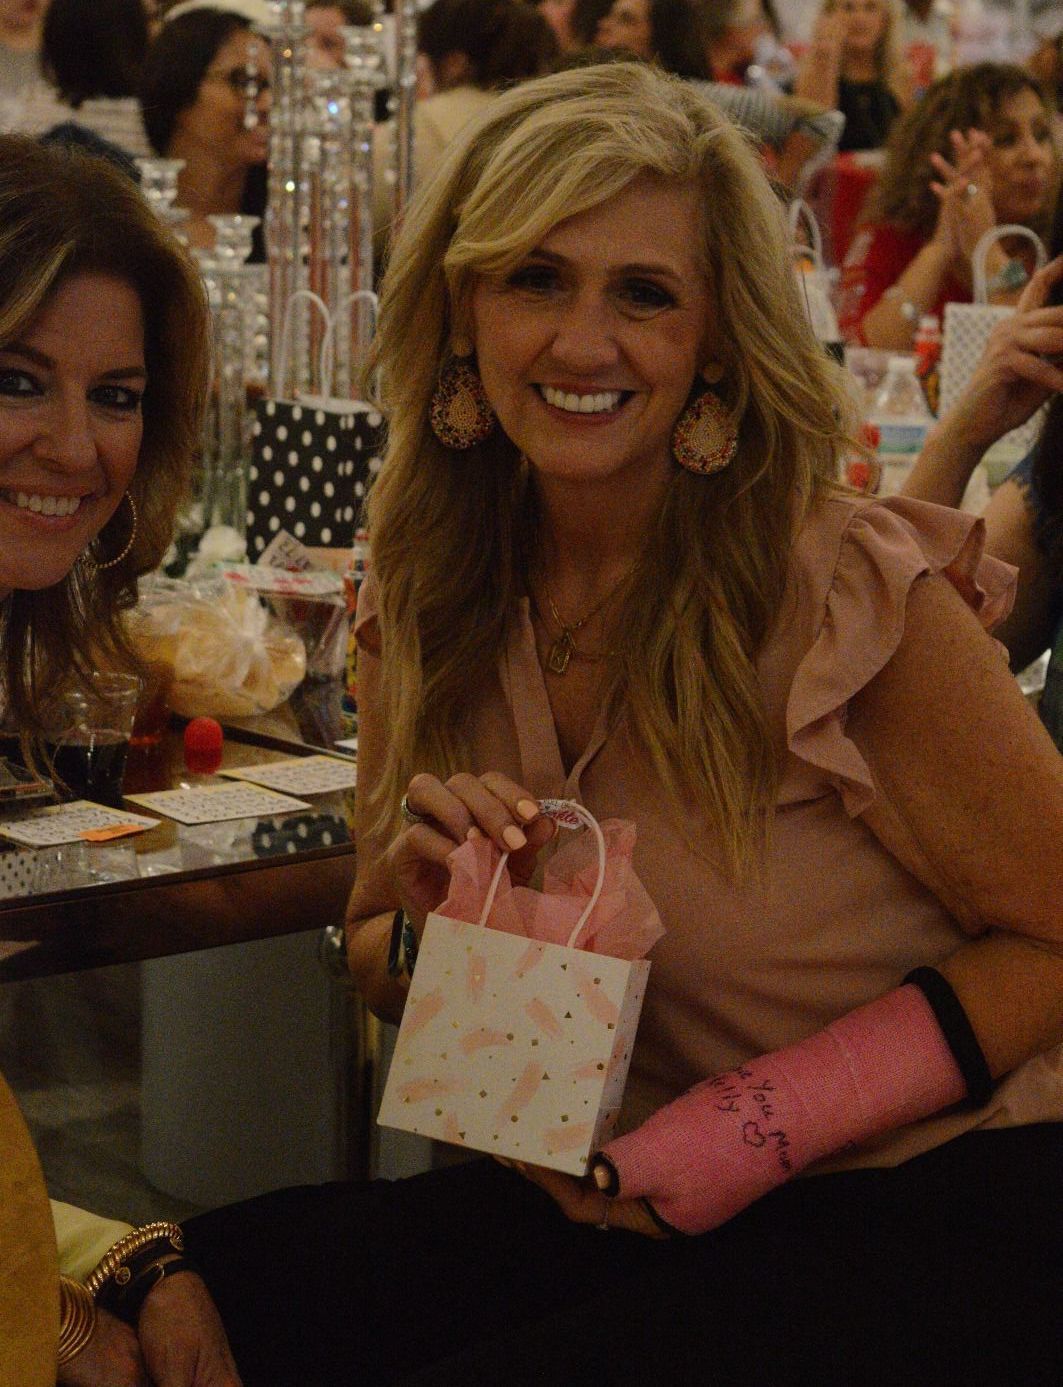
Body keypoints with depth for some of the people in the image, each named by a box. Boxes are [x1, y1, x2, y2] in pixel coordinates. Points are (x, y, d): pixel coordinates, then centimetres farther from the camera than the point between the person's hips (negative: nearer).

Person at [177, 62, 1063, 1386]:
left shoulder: (854, 595, -18)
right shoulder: (428, 608, 0)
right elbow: (376, 962, 11)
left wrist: (730, 1137, -18)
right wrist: (428, 931, -13)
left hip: (948, 1211, -5)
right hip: (637, 1198, 5)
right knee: (226, 1275, -14)